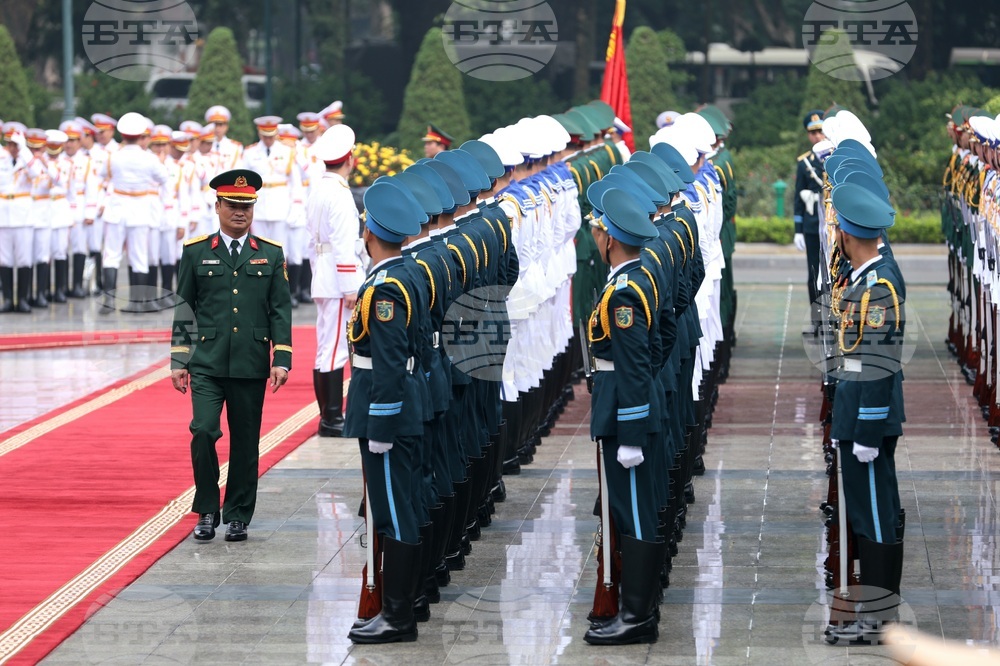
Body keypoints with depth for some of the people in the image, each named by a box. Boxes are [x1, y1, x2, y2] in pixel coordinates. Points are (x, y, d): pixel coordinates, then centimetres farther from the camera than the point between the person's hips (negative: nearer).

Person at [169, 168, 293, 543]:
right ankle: (207, 511, 0)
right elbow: (183, 309, 7)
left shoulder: (271, 254, 6)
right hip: (207, 364, -1)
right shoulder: (195, 252, 5)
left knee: (245, 443, 5)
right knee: (203, 432, -15)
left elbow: (281, 311, 6)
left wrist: (282, 360, -3)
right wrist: (178, 361, 2)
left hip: (251, 367, 1)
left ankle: (238, 516, 16)